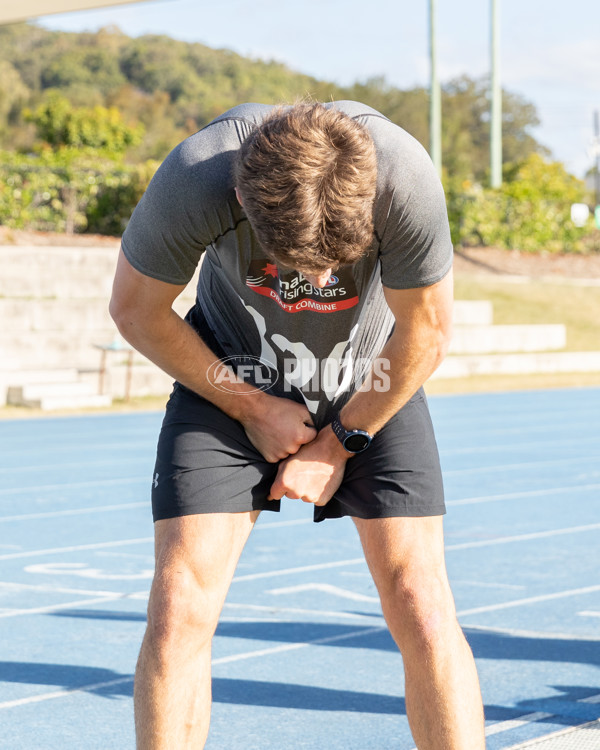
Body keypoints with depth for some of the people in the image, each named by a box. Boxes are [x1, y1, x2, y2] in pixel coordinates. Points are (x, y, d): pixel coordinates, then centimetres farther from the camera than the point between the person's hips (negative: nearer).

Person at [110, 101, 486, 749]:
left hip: (373, 386, 0)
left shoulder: (404, 178, -34)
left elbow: (426, 329, -15)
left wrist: (338, 444, -8)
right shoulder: (193, 184, -34)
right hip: (233, 376, 0)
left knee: (422, 609, -10)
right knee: (178, 611, -11)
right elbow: (136, 310, -13)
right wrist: (253, 410, -10)